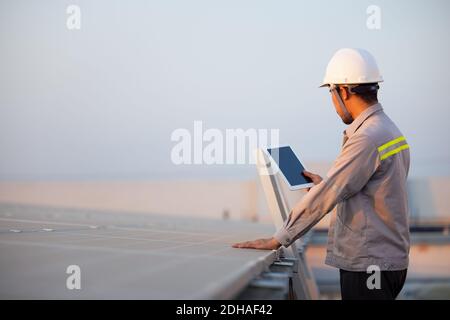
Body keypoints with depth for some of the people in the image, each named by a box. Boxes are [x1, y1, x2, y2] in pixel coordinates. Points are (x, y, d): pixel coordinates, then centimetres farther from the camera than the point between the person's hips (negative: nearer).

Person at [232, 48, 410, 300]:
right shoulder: (390, 130, 12)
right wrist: (325, 183, 22)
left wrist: (278, 240, -14)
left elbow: (325, 197, -20)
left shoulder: (367, 139, -20)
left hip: (369, 265, -9)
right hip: (386, 260, 9)